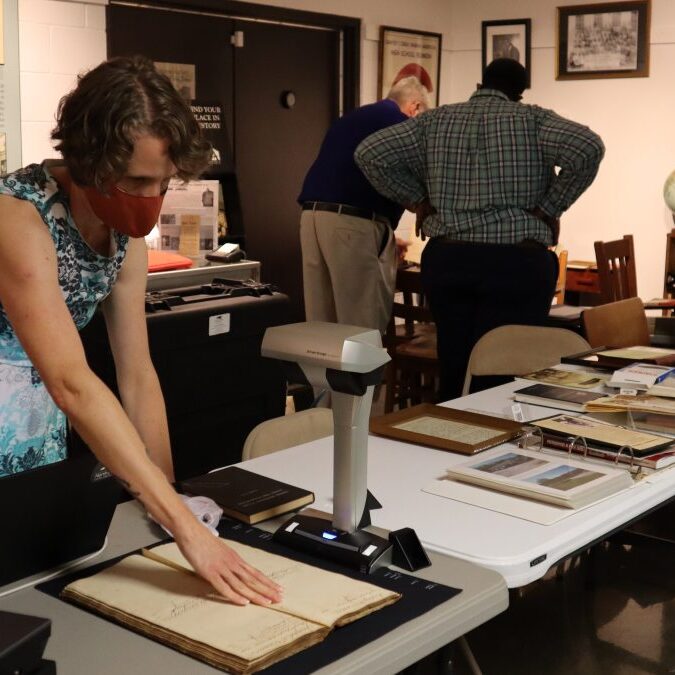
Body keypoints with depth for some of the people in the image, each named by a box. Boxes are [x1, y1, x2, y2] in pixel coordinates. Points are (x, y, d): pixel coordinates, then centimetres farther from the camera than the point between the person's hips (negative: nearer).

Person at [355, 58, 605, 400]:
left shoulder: (436, 121, 11)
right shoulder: (531, 119, 2)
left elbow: (370, 153, 4)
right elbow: (588, 147, -15)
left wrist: (416, 200, 9)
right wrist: (550, 208, -5)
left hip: (446, 259, 4)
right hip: (515, 262, -3)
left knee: (452, 371, 11)